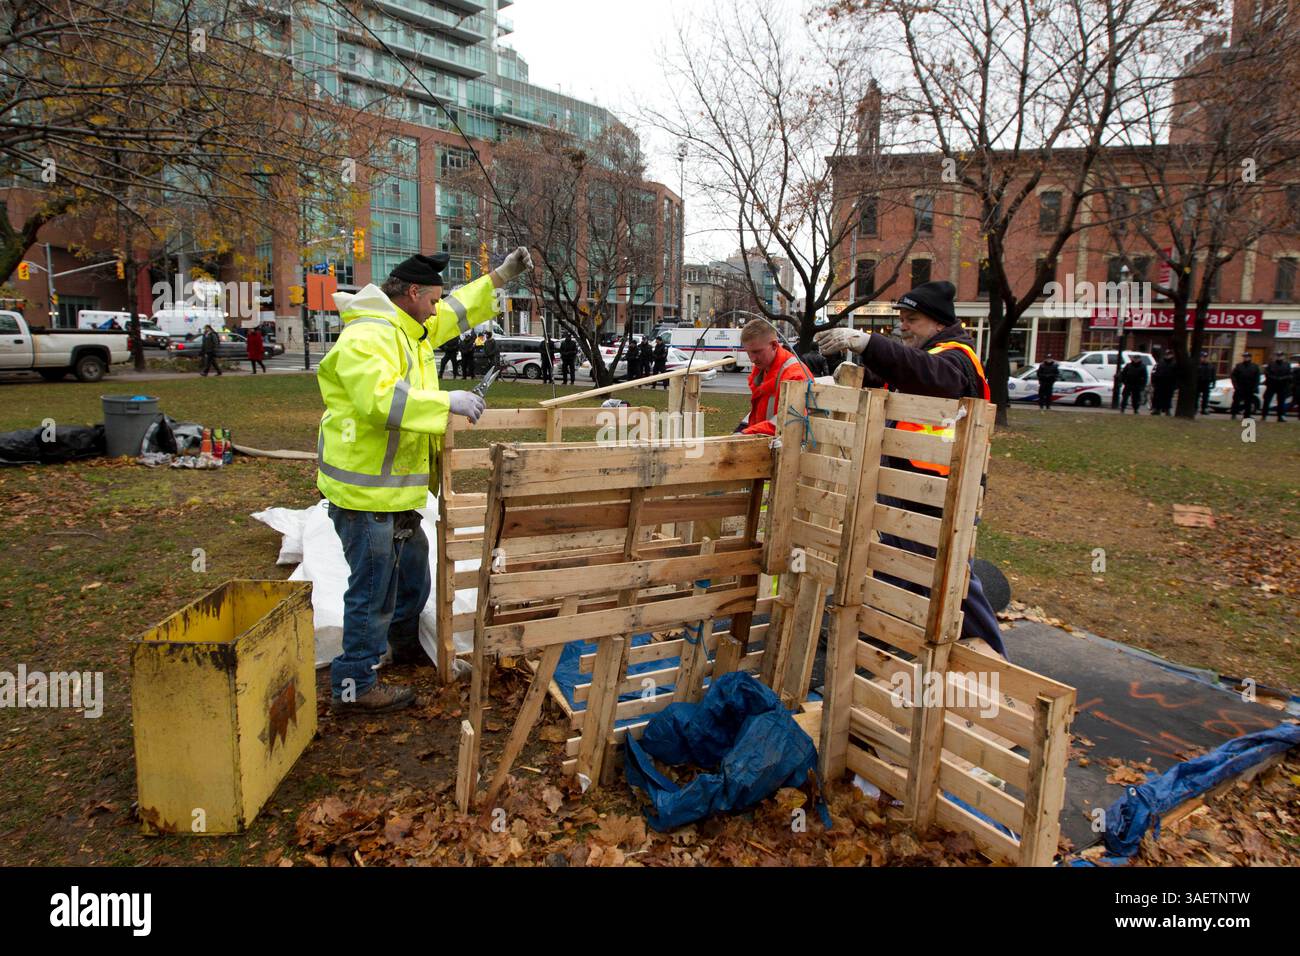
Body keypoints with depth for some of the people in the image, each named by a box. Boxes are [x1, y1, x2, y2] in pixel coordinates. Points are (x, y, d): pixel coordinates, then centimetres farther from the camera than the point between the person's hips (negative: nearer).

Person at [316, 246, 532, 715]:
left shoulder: (411, 330, 13)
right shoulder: (366, 336, -19)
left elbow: (457, 312, 28)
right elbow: (379, 399, -34)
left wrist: (500, 277, 25)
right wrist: (447, 401, -32)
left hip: (394, 488, 11)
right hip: (364, 489, -11)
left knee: (412, 569, 25)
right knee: (373, 589, -2)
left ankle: (406, 645, 46)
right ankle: (354, 686, 12)